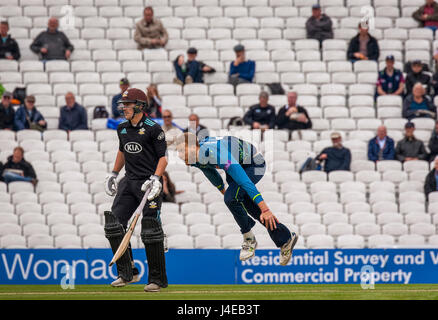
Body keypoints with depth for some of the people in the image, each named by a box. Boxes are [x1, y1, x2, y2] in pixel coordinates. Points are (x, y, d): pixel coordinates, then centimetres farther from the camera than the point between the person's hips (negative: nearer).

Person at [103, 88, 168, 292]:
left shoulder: (153, 129, -9)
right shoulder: (123, 128, 12)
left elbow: (163, 158, -9)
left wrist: (155, 178, -22)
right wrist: (114, 174, 26)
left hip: (149, 182, -7)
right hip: (129, 181, 7)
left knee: (150, 229, -10)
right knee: (114, 223, -1)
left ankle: (157, 279, -1)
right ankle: (127, 273, 8)